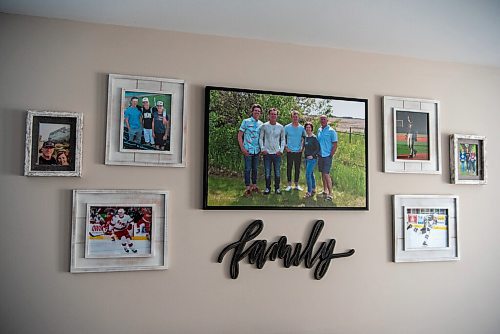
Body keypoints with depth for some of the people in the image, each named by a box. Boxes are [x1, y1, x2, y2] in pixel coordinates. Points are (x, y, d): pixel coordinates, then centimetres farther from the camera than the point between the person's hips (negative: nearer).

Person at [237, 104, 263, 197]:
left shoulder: (261, 124, 8)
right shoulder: (246, 122, -4)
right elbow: (239, 135, -4)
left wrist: (262, 147, 6)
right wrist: (242, 148, -11)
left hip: (257, 150, 4)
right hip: (248, 150, -4)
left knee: (255, 169, 12)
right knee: (248, 169, -1)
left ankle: (254, 186, 23)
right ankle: (247, 188, 7)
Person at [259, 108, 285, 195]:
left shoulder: (281, 127, 4)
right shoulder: (264, 126, 0)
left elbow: (283, 139, 10)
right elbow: (260, 138, 5)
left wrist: (281, 150, 0)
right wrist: (262, 149, -5)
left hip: (277, 153, 1)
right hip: (267, 153, -1)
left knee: (277, 172, 5)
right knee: (267, 172, 3)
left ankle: (277, 188, 18)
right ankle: (268, 188, 16)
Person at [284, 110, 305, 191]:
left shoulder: (302, 128, 3)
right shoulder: (287, 127, -2)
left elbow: (304, 138, 13)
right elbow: (283, 138, 5)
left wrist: (302, 147, 3)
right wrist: (285, 147, -3)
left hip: (298, 151, 2)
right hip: (290, 151, -1)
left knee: (297, 168, 7)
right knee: (289, 168, 3)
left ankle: (296, 184, 18)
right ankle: (289, 185, 12)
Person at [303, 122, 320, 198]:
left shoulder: (314, 138, -11)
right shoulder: (305, 137, 9)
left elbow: (318, 149, -11)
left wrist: (312, 155, -19)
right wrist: (304, 154, 9)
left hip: (312, 158, -7)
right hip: (306, 158, 7)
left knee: (308, 174, -12)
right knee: (311, 174, 15)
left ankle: (309, 192, -7)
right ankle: (313, 189, 26)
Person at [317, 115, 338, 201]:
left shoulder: (331, 131, -8)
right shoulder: (319, 130, 11)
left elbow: (335, 145, -8)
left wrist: (331, 155, -12)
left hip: (327, 156, -6)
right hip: (320, 155, 6)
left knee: (326, 174, -11)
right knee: (322, 173, 12)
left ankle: (330, 193, -5)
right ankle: (325, 191, 23)